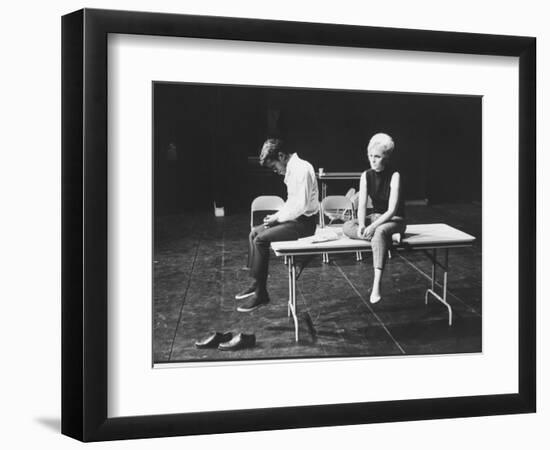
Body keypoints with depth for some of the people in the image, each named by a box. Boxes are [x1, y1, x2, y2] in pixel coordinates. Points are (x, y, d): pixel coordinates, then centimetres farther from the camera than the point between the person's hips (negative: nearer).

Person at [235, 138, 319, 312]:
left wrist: (278, 218, -14)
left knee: (261, 239, -19)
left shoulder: (301, 169, -19)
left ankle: (260, 293, -11)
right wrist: (276, 216, 6)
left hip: (304, 222, -10)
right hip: (294, 218, 10)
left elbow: (301, 205, -25)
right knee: (254, 233, 8)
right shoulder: (292, 169, 12)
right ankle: (256, 283, 9)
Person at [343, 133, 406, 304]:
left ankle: (376, 286, -46)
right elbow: (362, 205, -7)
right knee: (347, 227, -23)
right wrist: (362, 225, -27)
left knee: (380, 232, -41)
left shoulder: (394, 176, -15)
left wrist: (372, 226, -34)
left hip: (394, 220, -5)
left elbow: (392, 210, -22)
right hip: (375, 217, 5)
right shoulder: (366, 176, -1)